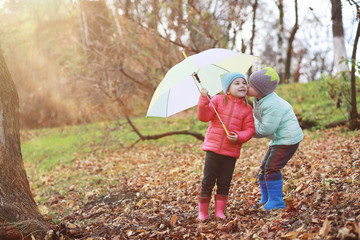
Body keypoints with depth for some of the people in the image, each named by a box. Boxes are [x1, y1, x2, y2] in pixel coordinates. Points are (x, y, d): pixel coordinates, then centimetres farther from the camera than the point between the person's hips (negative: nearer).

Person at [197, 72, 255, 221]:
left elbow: (249, 129, 4)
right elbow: (204, 117, -7)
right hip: (213, 148, -1)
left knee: (224, 183, 7)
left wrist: (239, 137, -15)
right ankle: (203, 212, 14)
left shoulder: (247, 108, 5)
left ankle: (219, 211, 18)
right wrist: (204, 100, -19)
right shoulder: (218, 100, 0)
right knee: (208, 181, 2)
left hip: (231, 152, 2)